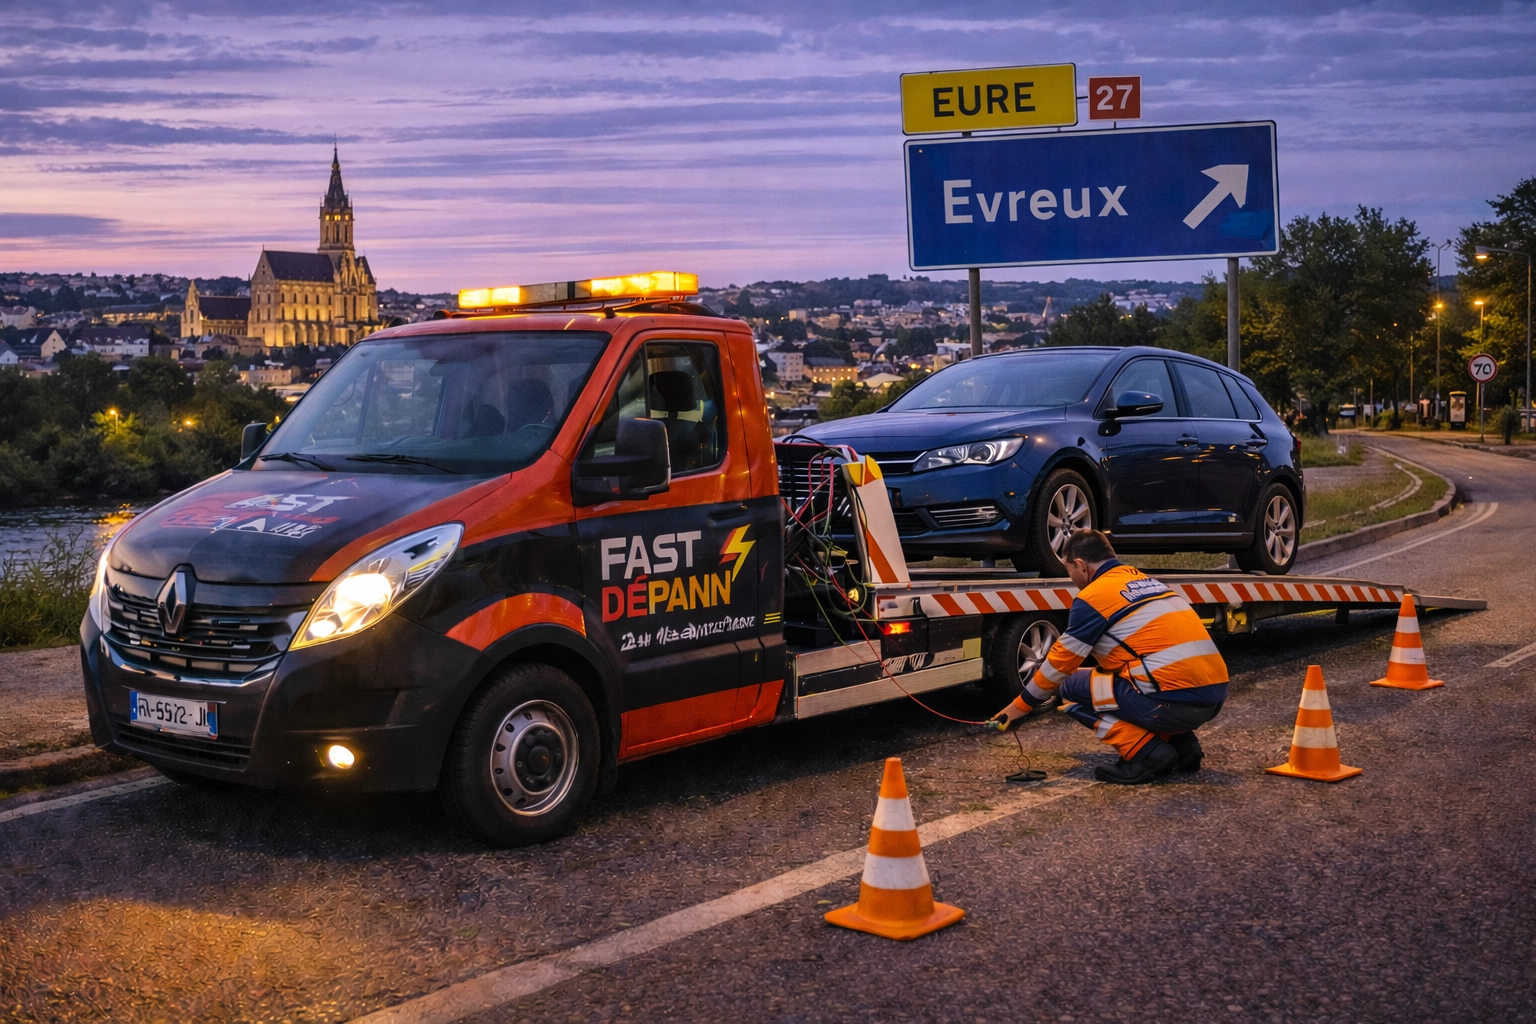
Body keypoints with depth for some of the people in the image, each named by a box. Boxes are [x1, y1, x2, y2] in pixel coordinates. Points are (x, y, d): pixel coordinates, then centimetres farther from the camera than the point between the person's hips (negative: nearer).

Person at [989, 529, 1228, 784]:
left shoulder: (1093, 596, -2)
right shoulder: (1145, 581, 22)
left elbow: (1060, 662, 5)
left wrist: (1020, 706, 19)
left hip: (1174, 701, -8)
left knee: (1071, 689, 8)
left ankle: (1146, 752, -4)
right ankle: (1182, 743, 16)